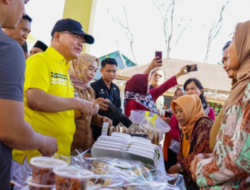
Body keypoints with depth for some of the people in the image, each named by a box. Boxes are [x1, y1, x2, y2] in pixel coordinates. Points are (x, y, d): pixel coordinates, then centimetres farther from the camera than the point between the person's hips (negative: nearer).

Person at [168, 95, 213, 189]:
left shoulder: (205, 124, -14)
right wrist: (177, 167, -5)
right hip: (188, 178, 8)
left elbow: (201, 154, -24)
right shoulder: (184, 128, 14)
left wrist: (180, 166, -22)